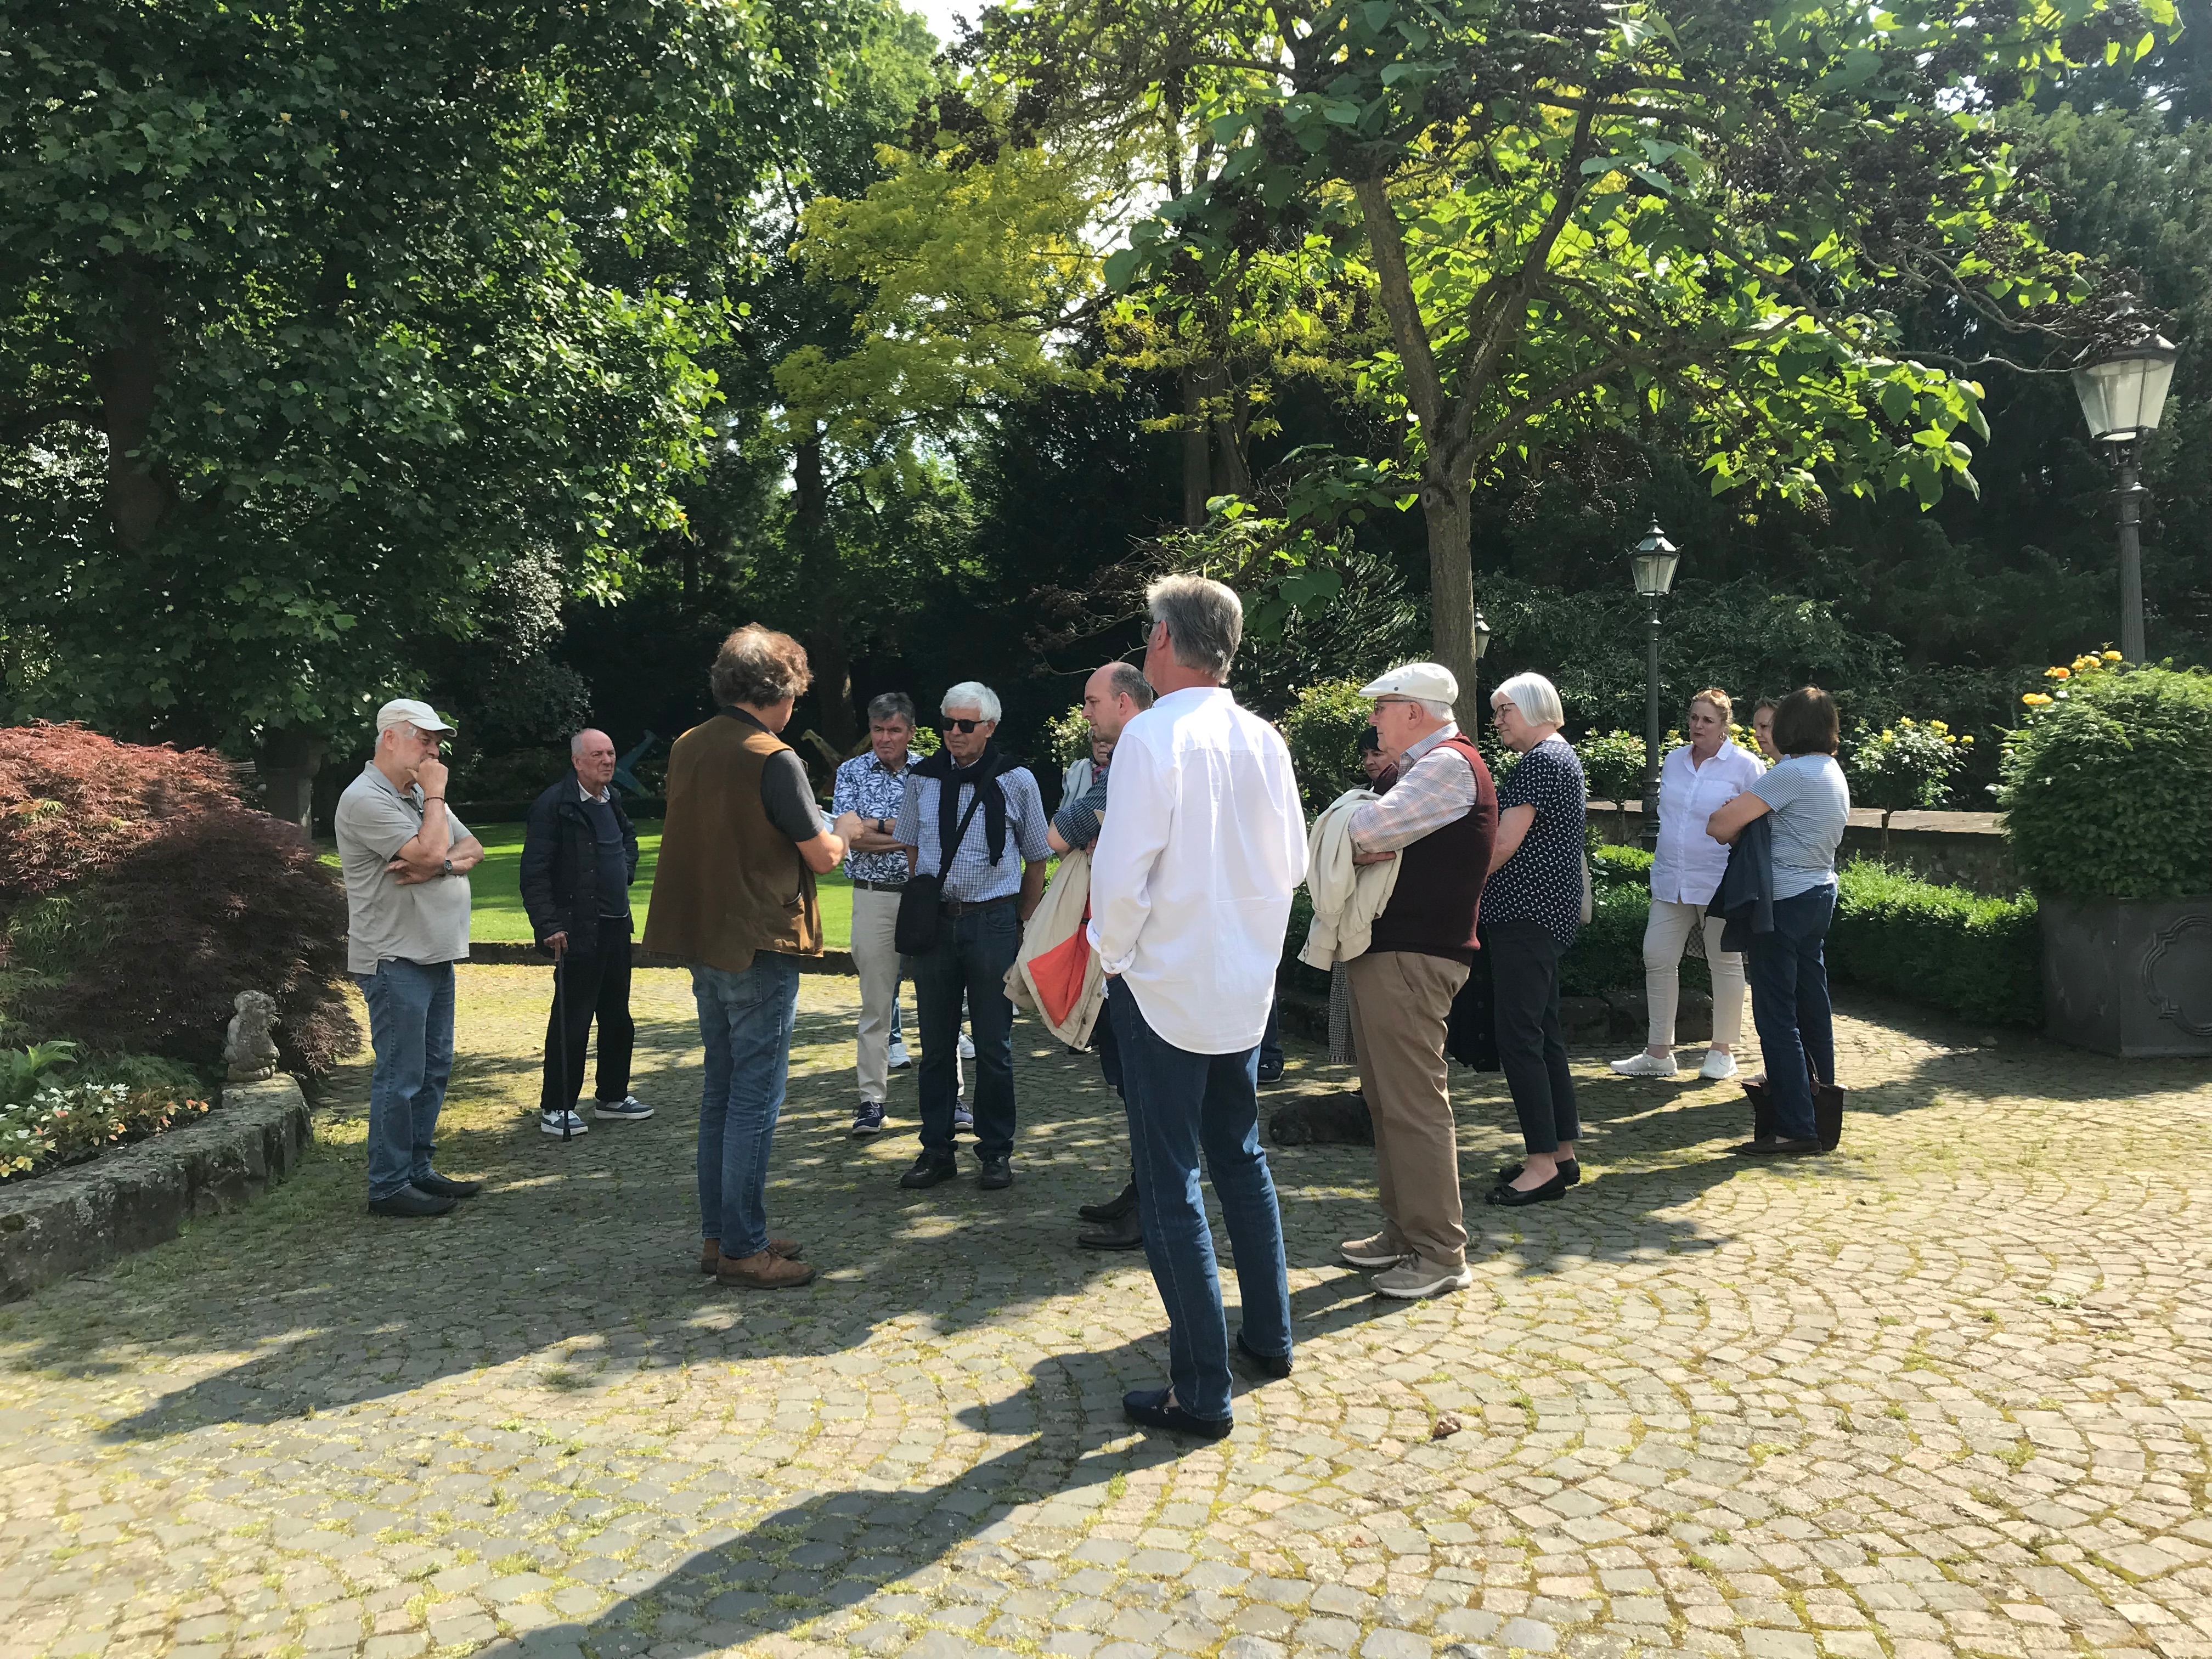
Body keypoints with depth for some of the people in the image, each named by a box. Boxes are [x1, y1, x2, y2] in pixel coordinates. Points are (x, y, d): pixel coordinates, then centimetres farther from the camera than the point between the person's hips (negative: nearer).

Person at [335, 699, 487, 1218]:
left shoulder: (420, 795, 17)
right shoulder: (365, 799, -13)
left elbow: (473, 850, 11)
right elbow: (430, 851, -23)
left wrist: (439, 866, -11)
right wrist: (435, 796, -9)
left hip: (435, 956, 9)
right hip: (394, 961, -9)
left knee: (433, 1069, 13)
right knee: (400, 1076, -5)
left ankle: (418, 1171, 22)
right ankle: (389, 1186, 3)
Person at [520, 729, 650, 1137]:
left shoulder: (611, 799, 10)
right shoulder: (554, 805, -13)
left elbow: (629, 836, 32)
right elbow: (535, 873, -15)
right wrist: (549, 926, -19)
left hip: (616, 926, 8)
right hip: (578, 931, -8)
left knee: (618, 1017, 15)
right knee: (571, 1022, -2)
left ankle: (612, 1096, 28)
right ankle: (555, 1107, 10)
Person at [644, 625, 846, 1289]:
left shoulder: (687, 748, 7)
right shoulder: (773, 760, -16)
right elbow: (822, 856, -12)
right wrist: (840, 835, 10)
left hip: (703, 945, 8)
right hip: (758, 947, -8)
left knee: (722, 1091, 15)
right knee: (755, 1098, -1)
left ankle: (719, 1235, 23)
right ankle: (742, 1250, 4)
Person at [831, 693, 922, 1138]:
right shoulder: (852, 772, 5)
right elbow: (849, 835, -8)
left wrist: (878, 826, -11)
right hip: (875, 897, 0)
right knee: (876, 1003, 3)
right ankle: (872, 1099, 10)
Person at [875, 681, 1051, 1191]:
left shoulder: (1017, 781, -2)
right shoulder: (923, 778, 5)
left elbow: (1036, 861, 6)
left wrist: (1021, 927, 5)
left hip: (993, 922, -3)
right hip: (933, 920, 3)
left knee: (993, 1046, 5)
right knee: (936, 1044, 10)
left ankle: (996, 1152, 17)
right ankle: (936, 1150, 20)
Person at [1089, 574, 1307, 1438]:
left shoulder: (1153, 735, -17)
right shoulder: (1264, 740, 2)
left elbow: (1123, 871, -20)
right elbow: (1291, 863, 10)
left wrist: (1115, 952, -4)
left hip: (1165, 985, -7)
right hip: (1247, 983, 7)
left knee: (1170, 1186, 2)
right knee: (1241, 1155, 22)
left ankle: (1201, 1390, 8)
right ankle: (1269, 1335, 34)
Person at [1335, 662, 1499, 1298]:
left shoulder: (1450, 765, -12)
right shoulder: (1428, 767, 21)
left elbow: (1368, 829, -23)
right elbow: (1375, 839, 16)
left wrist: (1357, 838, -1)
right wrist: (1373, 845, -6)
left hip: (1412, 956, -11)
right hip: (1385, 952, 11)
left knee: (1414, 1104, -8)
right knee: (1387, 1099, 16)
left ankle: (1441, 1255, -1)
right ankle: (1403, 1232, 26)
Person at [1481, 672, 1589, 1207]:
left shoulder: (1540, 762, -13)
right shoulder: (1562, 756, 20)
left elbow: (1504, 845, -18)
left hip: (1527, 915, -11)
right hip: (1548, 914, 11)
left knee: (1519, 1036, -9)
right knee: (1543, 1032, 14)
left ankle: (1543, 1164, -5)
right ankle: (1563, 1153, 20)